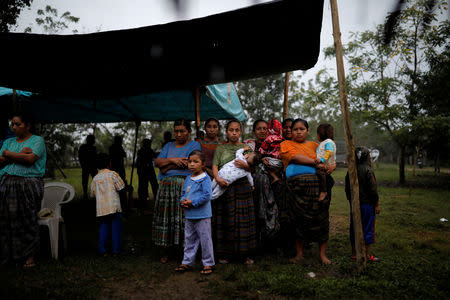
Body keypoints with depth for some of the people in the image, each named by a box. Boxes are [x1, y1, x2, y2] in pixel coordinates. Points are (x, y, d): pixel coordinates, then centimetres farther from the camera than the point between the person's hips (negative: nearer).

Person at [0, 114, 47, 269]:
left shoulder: (37, 140, 2)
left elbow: (30, 159, -13)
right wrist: (20, 154, -8)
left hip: (29, 185, -4)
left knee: (28, 221, 0)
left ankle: (30, 256, 11)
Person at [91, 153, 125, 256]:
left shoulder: (95, 178, 8)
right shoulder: (112, 174, -5)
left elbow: (93, 194, 11)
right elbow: (121, 187, -8)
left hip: (101, 208, 4)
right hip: (114, 207, -4)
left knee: (103, 227, 13)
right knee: (116, 228, 5)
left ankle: (102, 250, 11)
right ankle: (116, 250, 9)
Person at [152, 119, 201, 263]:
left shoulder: (194, 145, 6)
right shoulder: (168, 146, 22)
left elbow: (185, 163, -9)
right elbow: (157, 161, 9)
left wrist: (166, 167, 1)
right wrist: (173, 160, -7)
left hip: (185, 185, -5)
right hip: (166, 186, 5)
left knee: (184, 217, -7)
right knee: (166, 216, 3)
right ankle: (167, 250, 14)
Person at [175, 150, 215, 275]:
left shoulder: (205, 178, -11)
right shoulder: (188, 179, 11)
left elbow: (207, 195, -19)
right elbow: (183, 193, 18)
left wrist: (192, 202, -19)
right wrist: (182, 201, -4)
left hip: (202, 215, -7)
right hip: (189, 215, 7)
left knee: (205, 239, 3)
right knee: (189, 239, 16)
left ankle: (208, 263, 17)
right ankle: (187, 262, 29)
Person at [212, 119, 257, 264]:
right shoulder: (221, 148, 10)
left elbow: (252, 168, 8)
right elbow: (215, 166, -2)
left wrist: (245, 165, -14)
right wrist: (218, 178, -21)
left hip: (242, 186, 1)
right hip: (225, 186, -1)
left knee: (243, 219, 1)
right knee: (225, 220, 1)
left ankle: (244, 253, 12)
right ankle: (224, 253, 13)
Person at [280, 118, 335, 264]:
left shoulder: (314, 145, 23)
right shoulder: (286, 144, 14)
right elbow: (296, 157, -5)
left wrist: (332, 166, -3)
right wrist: (316, 162, -9)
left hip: (317, 184, 2)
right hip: (297, 185, -2)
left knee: (321, 218, -1)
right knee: (299, 219, -2)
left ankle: (323, 254, 11)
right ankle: (299, 253, 12)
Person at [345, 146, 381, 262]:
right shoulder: (368, 170, -14)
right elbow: (373, 190, -14)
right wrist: (377, 204, -6)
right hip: (367, 204, -6)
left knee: (354, 228, 11)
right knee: (367, 228, 4)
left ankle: (354, 253, 19)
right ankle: (367, 255, 11)